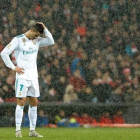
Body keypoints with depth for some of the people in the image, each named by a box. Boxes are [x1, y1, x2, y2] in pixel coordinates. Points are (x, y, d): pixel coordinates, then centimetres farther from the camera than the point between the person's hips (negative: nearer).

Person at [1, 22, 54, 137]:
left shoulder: (37, 41, 9)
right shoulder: (18, 40, -7)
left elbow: (51, 42, 0)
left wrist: (44, 29, -6)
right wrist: (13, 67, -11)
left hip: (33, 76, 6)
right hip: (22, 76, -6)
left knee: (34, 102, 6)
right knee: (21, 102, -9)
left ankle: (32, 130, 11)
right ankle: (18, 130, -6)